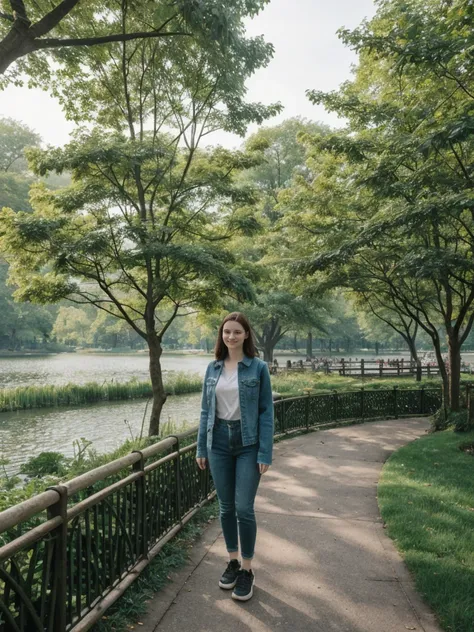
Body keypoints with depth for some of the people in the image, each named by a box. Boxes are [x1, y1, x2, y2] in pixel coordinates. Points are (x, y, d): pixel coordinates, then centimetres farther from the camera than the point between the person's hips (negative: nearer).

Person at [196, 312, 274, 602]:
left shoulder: (258, 367, -6)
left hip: (248, 443, -3)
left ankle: (247, 570, 18)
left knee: (244, 508, -2)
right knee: (226, 507, 13)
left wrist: (265, 453, -11)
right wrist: (202, 448, 7)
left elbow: (266, 411, -7)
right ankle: (233, 562, 31)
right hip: (219, 442, 4)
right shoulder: (213, 368, 4)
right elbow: (206, 410, 8)